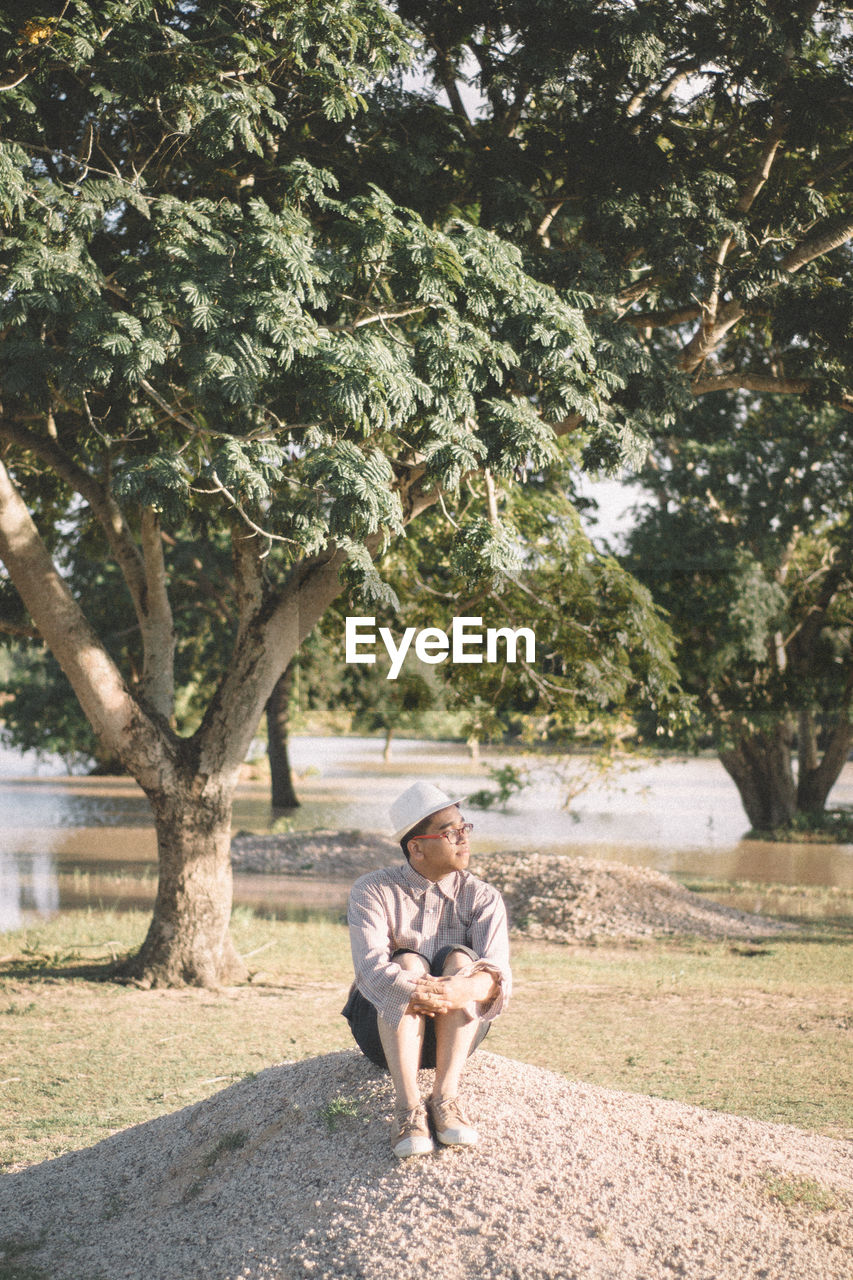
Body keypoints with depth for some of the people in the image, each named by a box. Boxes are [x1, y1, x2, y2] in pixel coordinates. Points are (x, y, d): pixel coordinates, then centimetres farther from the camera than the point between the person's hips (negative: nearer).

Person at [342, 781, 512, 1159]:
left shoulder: (482, 898, -1)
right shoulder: (372, 891, -5)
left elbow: (497, 972, -19)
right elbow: (371, 966, -24)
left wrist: (464, 990, -44)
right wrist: (413, 991, -46)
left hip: (457, 1029, 1)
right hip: (383, 1025, -1)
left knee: (459, 957, -26)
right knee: (409, 962, -30)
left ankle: (445, 1097, -34)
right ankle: (407, 1107, -40)